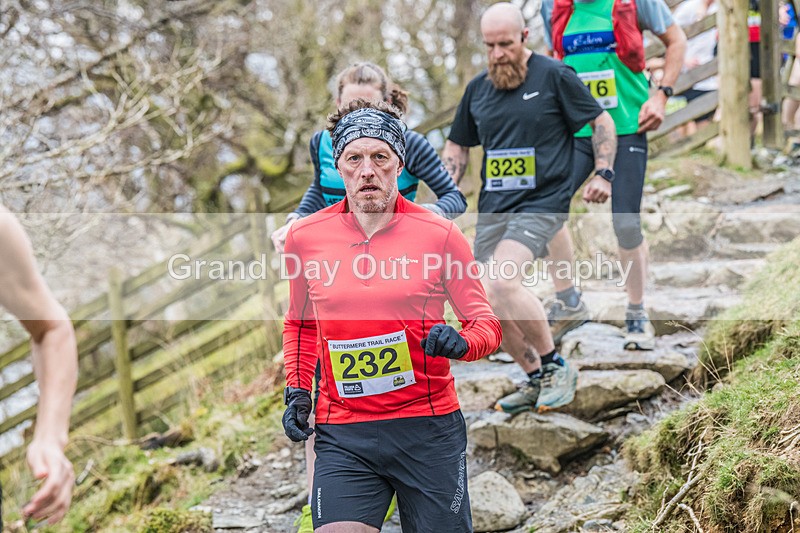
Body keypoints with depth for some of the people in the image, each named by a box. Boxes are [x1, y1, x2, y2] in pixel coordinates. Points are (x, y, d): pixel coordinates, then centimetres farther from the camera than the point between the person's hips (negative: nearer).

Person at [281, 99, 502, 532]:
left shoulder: (439, 233, -3)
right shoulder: (304, 236, 4)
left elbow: (486, 323, 5)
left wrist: (461, 343, -17)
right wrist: (297, 391, 10)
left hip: (430, 430, 0)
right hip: (342, 435, 1)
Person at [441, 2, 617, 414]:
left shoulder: (554, 76, -3)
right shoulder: (478, 88, 13)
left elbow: (601, 121, 3)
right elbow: (457, 146, 23)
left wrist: (603, 173, -8)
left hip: (541, 203, -6)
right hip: (493, 207, 7)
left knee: (501, 285, -26)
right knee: (493, 306, 3)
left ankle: (556, 366, -7)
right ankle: (536, 380, 22)